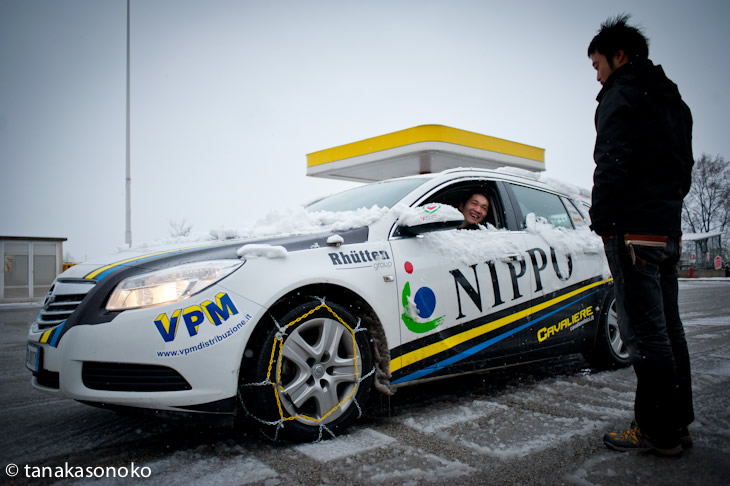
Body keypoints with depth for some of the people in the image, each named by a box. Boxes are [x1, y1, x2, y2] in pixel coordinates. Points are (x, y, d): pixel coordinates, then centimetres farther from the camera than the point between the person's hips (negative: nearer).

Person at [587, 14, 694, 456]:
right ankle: (678, 421, 18)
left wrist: (600, 218, -11)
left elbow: (613, 164, -16)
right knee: (667, 327, 12)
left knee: (644, 329, -7)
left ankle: (658, 431, -2)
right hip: (668, 229, 9)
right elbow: (684, 168, 23)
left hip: (633, 228, -9)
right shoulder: (673, 101, 23)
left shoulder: (621, 97, -5)